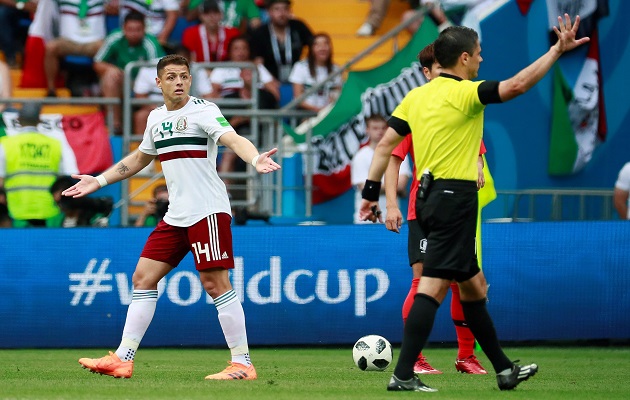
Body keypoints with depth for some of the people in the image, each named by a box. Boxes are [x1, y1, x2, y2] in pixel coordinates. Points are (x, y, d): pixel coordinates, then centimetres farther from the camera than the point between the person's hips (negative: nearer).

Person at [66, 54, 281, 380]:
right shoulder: (156, 118, 15)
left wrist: (255, 159, -44)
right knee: (143, 278, 6)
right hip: (176, 216, 8)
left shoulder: (203, 110, -7)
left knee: (215, 283, -11)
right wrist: (98, 181, 32)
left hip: (208, 211, -8)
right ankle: (123, 360, 10)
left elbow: (232, 139, -24)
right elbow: (139, 158, 31)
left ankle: (242, 364, -7)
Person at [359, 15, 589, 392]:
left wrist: (371, 192, 14)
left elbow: (386, 144, 9)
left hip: (430, 198, 9)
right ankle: (404, 375, -17)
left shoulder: (416, 96, 10)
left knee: (473, 285, 17)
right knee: (433, 286, -12)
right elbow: (517, 84, -21)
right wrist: (558, 49, -14)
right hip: (455, 196, -9)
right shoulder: (465, 93, -11)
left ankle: (504, 368, 27)